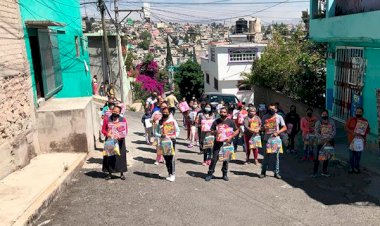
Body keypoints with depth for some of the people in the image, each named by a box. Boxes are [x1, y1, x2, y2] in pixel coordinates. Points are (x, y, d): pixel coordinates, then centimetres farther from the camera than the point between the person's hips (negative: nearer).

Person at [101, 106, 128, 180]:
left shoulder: (123, 120, -1)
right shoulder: (107, 119, -1)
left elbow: (126, 130, 3)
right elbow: (103, 130, 4)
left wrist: (122, 136, -15)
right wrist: (107, 134, -16)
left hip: (120, 141, 0)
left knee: (121, 157, 3)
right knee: (109, 157, 4)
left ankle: (122, 173, 14)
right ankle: (110, 173, 16)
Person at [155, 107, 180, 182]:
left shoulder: (173, 121, 1)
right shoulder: (160, 122, 7)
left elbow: (177, 131, 8)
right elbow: (156, 132, 9)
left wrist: (174, 136, -10)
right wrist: (161, 135, -11)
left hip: (171, 141, -3)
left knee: (171, 158, -9)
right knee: (166, 158, 7)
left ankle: (173, 174, -1)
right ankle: (169, 174, 18)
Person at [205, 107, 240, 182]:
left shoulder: (230, 122, 0)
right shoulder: (216, 122, 4)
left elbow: (237, 131, 3)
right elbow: (211, 131, 10)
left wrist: (230, 137, -11)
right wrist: (215, 132, -14)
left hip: (227, 143, 0)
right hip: (217, 143, 0)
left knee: (226, 159, 7)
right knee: (214, 158, -2)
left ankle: (225, 174, 21)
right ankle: (210, 174, 7)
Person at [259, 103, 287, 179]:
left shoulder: (279, 117, 1)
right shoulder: (265, 117, 5)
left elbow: (284, 128, 2)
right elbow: (262, 127, 13)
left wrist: (277, 132, -12)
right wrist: (263, 128, -11)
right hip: (266, 139, 1)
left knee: (276, 156, 4)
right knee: (266, 156, 5)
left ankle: (276, 172, 15)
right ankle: (263, 172, 13)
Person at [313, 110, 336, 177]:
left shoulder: (331, 122, 4)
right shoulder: (318, 123, -2)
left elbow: (334, 131, 0)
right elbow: (316, 133, -7)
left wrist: (330, 138, -14)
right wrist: (323, 139, -17)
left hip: (329, 142, 3)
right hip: (321, 142, -2)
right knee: (318, 157, -6)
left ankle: (324, 171, 21)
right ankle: (315, 171, 3)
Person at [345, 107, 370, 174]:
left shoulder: (365, 121, 7)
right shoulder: (351, 120, 5)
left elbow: (368, 130, 9)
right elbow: (346, 128, 1)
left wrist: (362, 133, -12)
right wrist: (352, 132, -15)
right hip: (352, 140, 0)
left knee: (358, 155, 3)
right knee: (351, 155, 4)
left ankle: (357, 168, 16)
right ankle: (352, 168, 15)